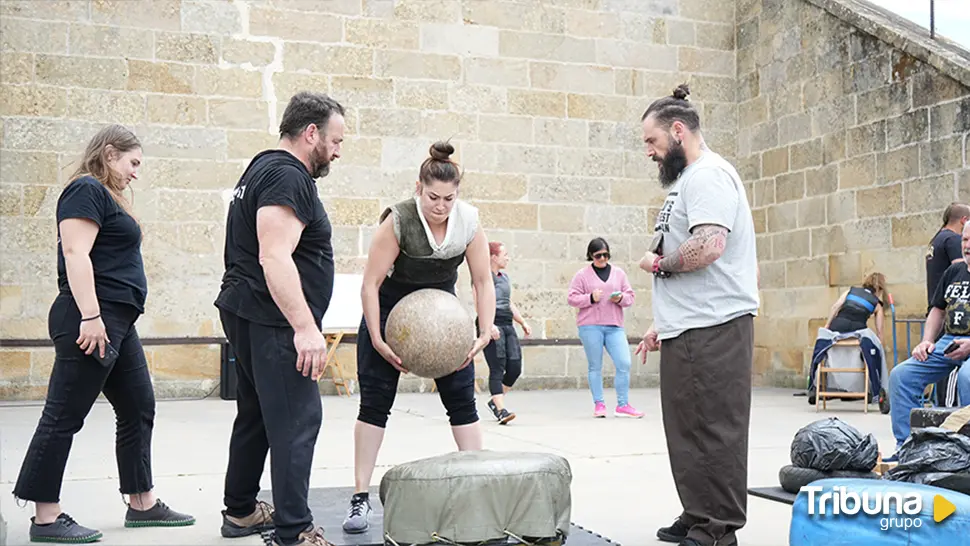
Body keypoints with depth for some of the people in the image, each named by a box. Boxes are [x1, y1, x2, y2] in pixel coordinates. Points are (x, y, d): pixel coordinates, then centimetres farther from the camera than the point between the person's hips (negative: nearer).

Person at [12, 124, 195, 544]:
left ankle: (142, 504, 21)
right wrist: (90, 317, -24)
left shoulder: (106, 196, 21)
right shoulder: (87, 190, -9)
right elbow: (75, 253, -19)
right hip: (91, 323, -10)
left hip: (117, 324, 11)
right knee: (64, 416, -3)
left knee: (138, 410, 12)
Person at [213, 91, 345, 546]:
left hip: (248, 316, 11)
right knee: (296, 422, -10)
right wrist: (306, 328, -29)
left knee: (257, 415, 18)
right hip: (273, 321, -11)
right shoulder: (289, 177, -15)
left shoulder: (264, 168, 19)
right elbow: (275, 257, -26)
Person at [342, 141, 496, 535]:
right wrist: (377, 340, -28)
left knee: (462, 399, -1)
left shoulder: (469, 222, -17)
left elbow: (483, 282, -10)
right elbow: (370, 284, -23)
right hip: (391, 308, -2)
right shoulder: (398, 221, -26)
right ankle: (361, 499, 1)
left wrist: (485, 333, -21)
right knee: (374, 402, -4)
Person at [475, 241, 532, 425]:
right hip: (491, 326, -8)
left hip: (507, 325, 8)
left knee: (515, 367, 1)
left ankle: (495, 401, 19)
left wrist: (523, 322, 19)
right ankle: (501, 410, -11)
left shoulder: (504, 277, 20)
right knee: (497, 368, -11)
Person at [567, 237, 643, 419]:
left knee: (624, 364, -6)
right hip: (590, 326, -2)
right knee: (595, 366, 1)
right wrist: (591, 298, -12)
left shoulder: (619, 273, 14)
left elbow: (630, 296, 15)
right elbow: (571, 298, 2)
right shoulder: (582, 275, 5)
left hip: (614, 326, 3)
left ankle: (623, 405, 2)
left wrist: (621, 298, -7)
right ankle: (599, 404, 9)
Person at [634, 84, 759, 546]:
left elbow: (708, 246, -25)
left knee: (712, 431, -5)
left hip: (712, 329, -10)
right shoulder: (687, 180, 23)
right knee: (687, 430, 14)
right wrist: (661, 323, 23)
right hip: (686, 330, 10)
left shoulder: (707, 175, -10)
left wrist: (658, 263, -8)